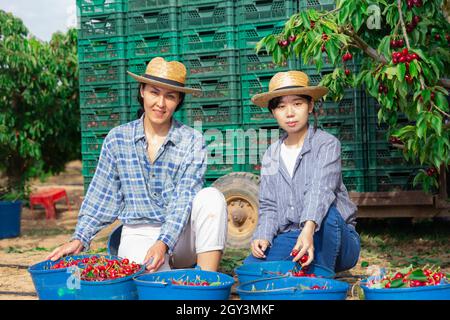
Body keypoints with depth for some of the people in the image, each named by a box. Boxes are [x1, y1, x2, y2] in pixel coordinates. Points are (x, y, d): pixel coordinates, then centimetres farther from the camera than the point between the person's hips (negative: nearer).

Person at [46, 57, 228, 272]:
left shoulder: (193, 142, -1)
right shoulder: (117, 139, 4)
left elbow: (184, 199, -12)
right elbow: (102, 197, 7)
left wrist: (164, 243, -27)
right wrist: (79, 240, -5)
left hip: (181, 235, 1)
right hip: (139, 235, -1)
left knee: (211, 196, -30)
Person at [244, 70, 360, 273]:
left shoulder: (327, 144, -6)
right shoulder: (271, 155, 11)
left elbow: (320, 190, -24)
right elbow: (268, 206, 7)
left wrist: (309, 229, -41)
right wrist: (262, 236, -14)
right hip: (287, 238, 3)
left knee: (325, 211, -36)